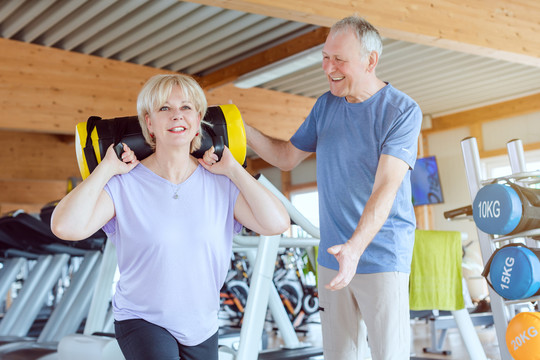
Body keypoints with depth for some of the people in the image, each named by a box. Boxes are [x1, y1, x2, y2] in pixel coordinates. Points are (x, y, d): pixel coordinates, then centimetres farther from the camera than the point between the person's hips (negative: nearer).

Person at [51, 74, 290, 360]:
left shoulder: (220, 183, -6)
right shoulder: (124, 185, -12)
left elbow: (276, 223, -17)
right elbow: (67, 227, -26)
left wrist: (233, 169, -11)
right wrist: (106, 168, -18)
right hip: (142, 321, -3)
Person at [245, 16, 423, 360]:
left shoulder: (403, 111, -11)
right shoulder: (326, 105, 8)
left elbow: (386, 187, -22)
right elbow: (287, 157, 17)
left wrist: (355, 247, -35)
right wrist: (244, 130, 2)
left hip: (383, 257, -5)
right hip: (332, 257, 5)